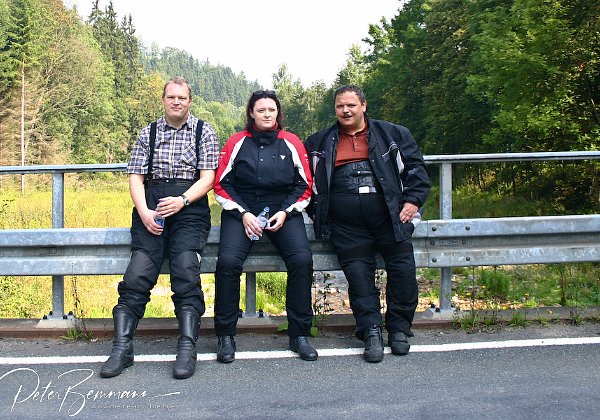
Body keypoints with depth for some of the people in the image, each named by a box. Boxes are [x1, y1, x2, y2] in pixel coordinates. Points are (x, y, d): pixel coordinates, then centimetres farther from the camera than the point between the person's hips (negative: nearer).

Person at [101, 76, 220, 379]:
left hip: (190, 208, -2)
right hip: (151, 209, 2)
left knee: (186, 272, -21)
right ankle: (122, 348, -11)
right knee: (137, 274, -14)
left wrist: (182, 201, -17)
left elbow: (207, 178, 1)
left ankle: (187, 349, -18)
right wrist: (144, 212, -8)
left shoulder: (204, 132, 10)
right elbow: (136, 177, 10)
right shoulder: (148, 133, 17)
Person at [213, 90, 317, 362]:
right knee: (228, 261, -25)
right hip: (241, 211, -1)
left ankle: (299, 334, -7)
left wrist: (285, 212, -6)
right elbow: (222, 185, 3)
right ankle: (225, 335, -7)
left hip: (283, 211, 1)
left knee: (302, 259, -23)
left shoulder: (291, 143, 7)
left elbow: (304, 186, 9)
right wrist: (243, 213, -8)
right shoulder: (236, 143, 4)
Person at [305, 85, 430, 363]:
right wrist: (313, 210, 14)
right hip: (347, 226, 1)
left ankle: (399, 329, 12)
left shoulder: (392, 134, 13)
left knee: (403, 269, -5)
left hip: (389, 217, 0)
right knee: (358, 274, -8)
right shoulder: (319, 143, 17)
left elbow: (416, 166, 13)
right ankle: (371, 333, 1)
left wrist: (413, 200, 1)